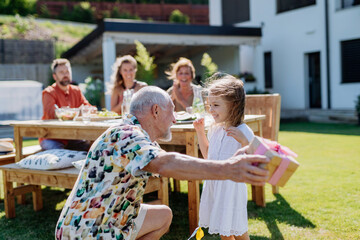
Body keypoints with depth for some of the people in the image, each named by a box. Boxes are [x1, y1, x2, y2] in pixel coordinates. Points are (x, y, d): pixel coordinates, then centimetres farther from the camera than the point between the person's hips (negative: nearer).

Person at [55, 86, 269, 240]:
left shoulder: (136, 135, 8)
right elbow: (164, 163, -46)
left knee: (164, 215, 21)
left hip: (111, 220, 10)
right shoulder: (127, 135, -26)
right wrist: (226, 170, -58)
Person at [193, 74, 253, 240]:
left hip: (232, 184, -6)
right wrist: (200, 131, 13)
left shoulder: (243, 131, -16)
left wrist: (243, 141, -34)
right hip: (213, 184, 7)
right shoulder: (215, 129, 5)